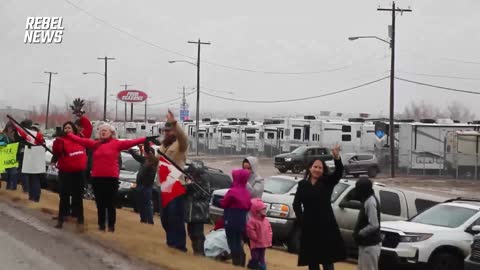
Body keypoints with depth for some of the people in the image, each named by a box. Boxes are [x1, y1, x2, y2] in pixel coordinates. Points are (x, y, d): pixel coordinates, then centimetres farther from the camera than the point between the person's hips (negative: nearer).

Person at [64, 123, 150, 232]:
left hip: (111, 178, -4)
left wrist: (145, 139, -21)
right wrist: (67, 134, 9)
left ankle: (111, 225, 9)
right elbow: (80, 140, 11)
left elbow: (130, 142, -10)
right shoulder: (95, 144, 10)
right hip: (97, 178, 4)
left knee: (110, 203, 2)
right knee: (100, 204, 9)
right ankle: (101, 225, 17)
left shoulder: (116, 143, -1)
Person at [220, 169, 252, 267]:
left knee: (233, 243, -2)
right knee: (239, 242, 15)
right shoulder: (246, 192, 5)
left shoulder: (232, 191, -18)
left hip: (232, 221, -7)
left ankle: (236, 262, -3)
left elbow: (223, 204, -6)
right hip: (242, 221, 7)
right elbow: (248, 206, 13)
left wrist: (221, 201, 13)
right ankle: (241, 262, 17)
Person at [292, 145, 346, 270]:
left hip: (326, 225, -3)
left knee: (327, 258, -3)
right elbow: (296, 204, 5)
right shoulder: (303, 184, 7)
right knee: (311, 258, 9)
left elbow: (339, 172, -17)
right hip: (309, 226, 3)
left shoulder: (327, 182, 0)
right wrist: (301, 219, -9)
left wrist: (337, 158, -35)